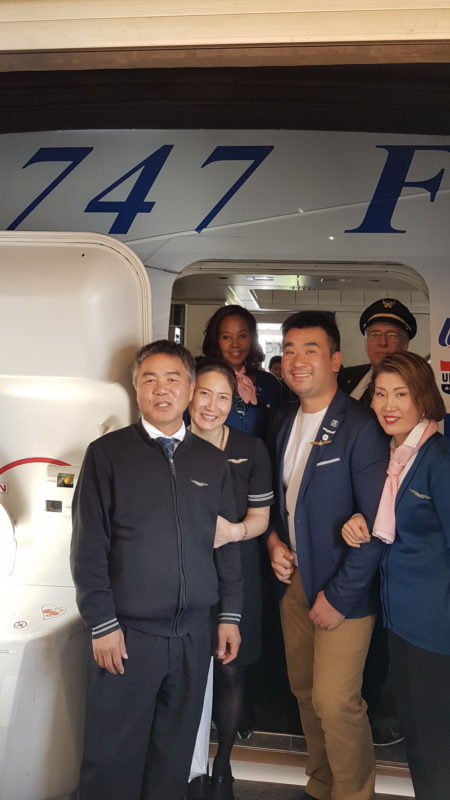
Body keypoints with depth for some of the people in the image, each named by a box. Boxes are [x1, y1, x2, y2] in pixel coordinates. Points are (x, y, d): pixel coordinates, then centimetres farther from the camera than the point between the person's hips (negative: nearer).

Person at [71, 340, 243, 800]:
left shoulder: (212, 461, 7)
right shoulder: (108, 453, -4)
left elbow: (226, 542, 11)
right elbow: (88, 545, -6)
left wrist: (230, 614, 8)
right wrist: (102, 624, -9)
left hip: (195, 632, 3)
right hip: (127, 632, -3)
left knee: (176, 750, 15)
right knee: (114, 756, 7)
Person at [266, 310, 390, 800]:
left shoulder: (360, 427, -16)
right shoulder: (287, 426, 8)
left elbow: (377, 524, -17)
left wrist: (338, 596, -16)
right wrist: (275, 540, 1)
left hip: (342, 592, -6)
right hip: (294, 581, 7)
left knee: (335, 702, -3)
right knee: (306, 693, 15)